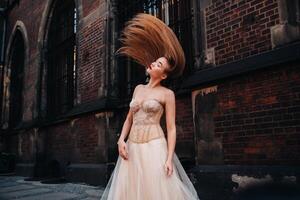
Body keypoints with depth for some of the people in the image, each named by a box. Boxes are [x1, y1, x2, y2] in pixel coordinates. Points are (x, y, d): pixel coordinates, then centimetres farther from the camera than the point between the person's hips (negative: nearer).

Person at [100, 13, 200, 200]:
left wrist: (169, 158, -15)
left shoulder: (167, 94, -3)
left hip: (154, 147, -5)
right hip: (133, 147, 6)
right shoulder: (138, 89, 14)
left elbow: (171, 128, -7)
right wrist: (121, 140, 2)